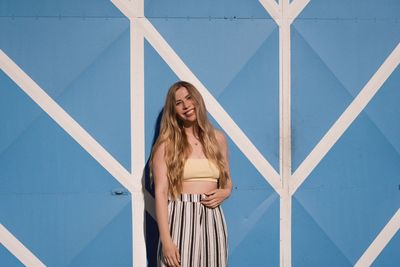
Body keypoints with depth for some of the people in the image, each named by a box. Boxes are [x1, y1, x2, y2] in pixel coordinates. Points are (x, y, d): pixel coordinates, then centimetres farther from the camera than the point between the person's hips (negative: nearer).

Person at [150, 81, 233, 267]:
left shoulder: (218, 139, 11)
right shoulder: (167, 144, -2)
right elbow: (160, 193, -9)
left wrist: (224, 193, -2)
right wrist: (166, 240, -17)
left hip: (212, 220, 4)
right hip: (180, 219, -4)